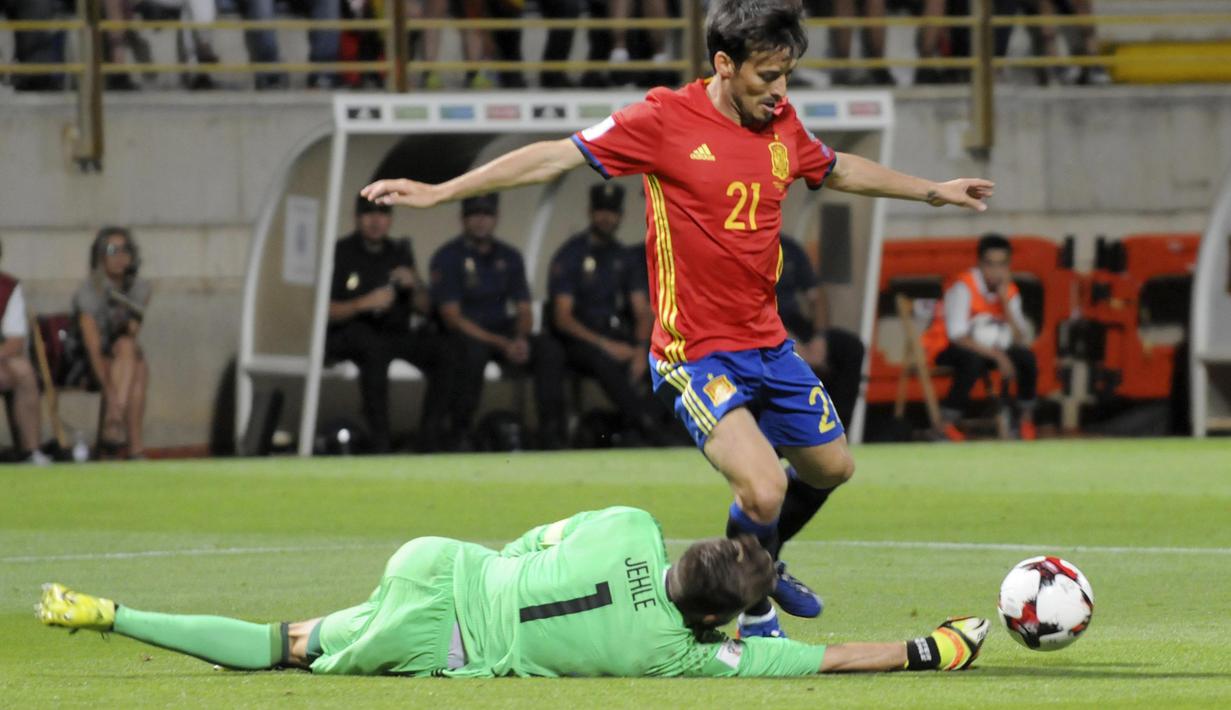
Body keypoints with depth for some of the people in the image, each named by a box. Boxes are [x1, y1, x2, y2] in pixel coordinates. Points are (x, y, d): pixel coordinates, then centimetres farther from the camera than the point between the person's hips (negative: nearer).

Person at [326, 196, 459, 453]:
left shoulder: (399, 253, 16)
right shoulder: (340, 253, -1)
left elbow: (423, 309, 15)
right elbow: (326, 312, -9)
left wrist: (415, 286, -6)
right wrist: (365, 303, -22)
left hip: (393, 334, 5)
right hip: (346, 336, -5)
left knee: (446, 347, -19)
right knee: (375, 348, -39)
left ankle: (430, 438, -20)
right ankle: (379, 442, -41)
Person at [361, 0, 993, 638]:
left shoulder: (781, 124, 4)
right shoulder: (666, 120, -14)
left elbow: (839, 171, 25)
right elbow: (556, 156, -11)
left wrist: (933, 191, 35)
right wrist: (437, 192, -12)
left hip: (768, 344, 7)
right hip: (696, 352, -7)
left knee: (831, 467, 19)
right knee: (764, 491, -21)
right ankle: (755, 613, 7)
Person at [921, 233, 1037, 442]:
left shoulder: (1009, 291, -3)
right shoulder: (963, 286, -21)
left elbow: (1021, 339, -12)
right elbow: (957, 335, -28)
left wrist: (1005, 301, -22)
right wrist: (996, 355, -33)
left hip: (986, 348, 6)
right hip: (944, 347, -6)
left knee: (1026, 357, -17)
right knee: (974, 360, -38)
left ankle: (1026, 417, -2)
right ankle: (947, 423, -31)